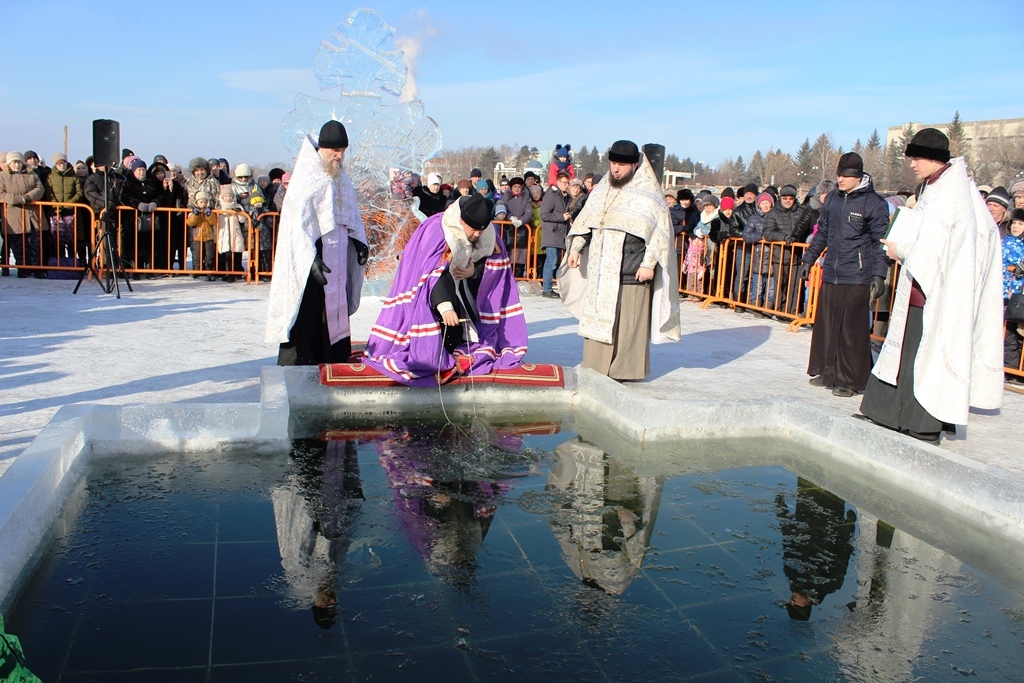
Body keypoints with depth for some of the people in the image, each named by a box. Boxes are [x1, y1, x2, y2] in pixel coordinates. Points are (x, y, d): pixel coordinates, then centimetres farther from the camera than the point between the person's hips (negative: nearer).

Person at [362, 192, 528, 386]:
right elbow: (432, 275, -37)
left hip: (462, 288, 6)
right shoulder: (437, 232, -31)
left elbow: (489, 264, 1)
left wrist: (474, 271, -22)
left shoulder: (487, 236, -12)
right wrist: (444, 306, -49)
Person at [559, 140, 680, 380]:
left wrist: (649, 263, -15)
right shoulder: (601, 191, 13)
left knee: (627, 321, -3)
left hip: (630, 270, -6)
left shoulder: (648, 196, -5)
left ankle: (626, 370, 6)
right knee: (597, 317, 8)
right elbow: (585, 221, 19)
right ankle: (597, 367, 16)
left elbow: (660, 233, -8)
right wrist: (575, 248, 9)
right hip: (600, 270, 6)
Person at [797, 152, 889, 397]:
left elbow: (880, 242, -6)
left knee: (852, 331, -3)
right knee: (825, 326, 9)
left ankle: (850, 380, 6)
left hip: (857, 278, -6)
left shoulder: (874, 203, -6)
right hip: (830, 274, 6)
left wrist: (879, 275, -13)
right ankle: (827, 372, 22)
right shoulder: (832, 198, 11)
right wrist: (808, 259, 22)